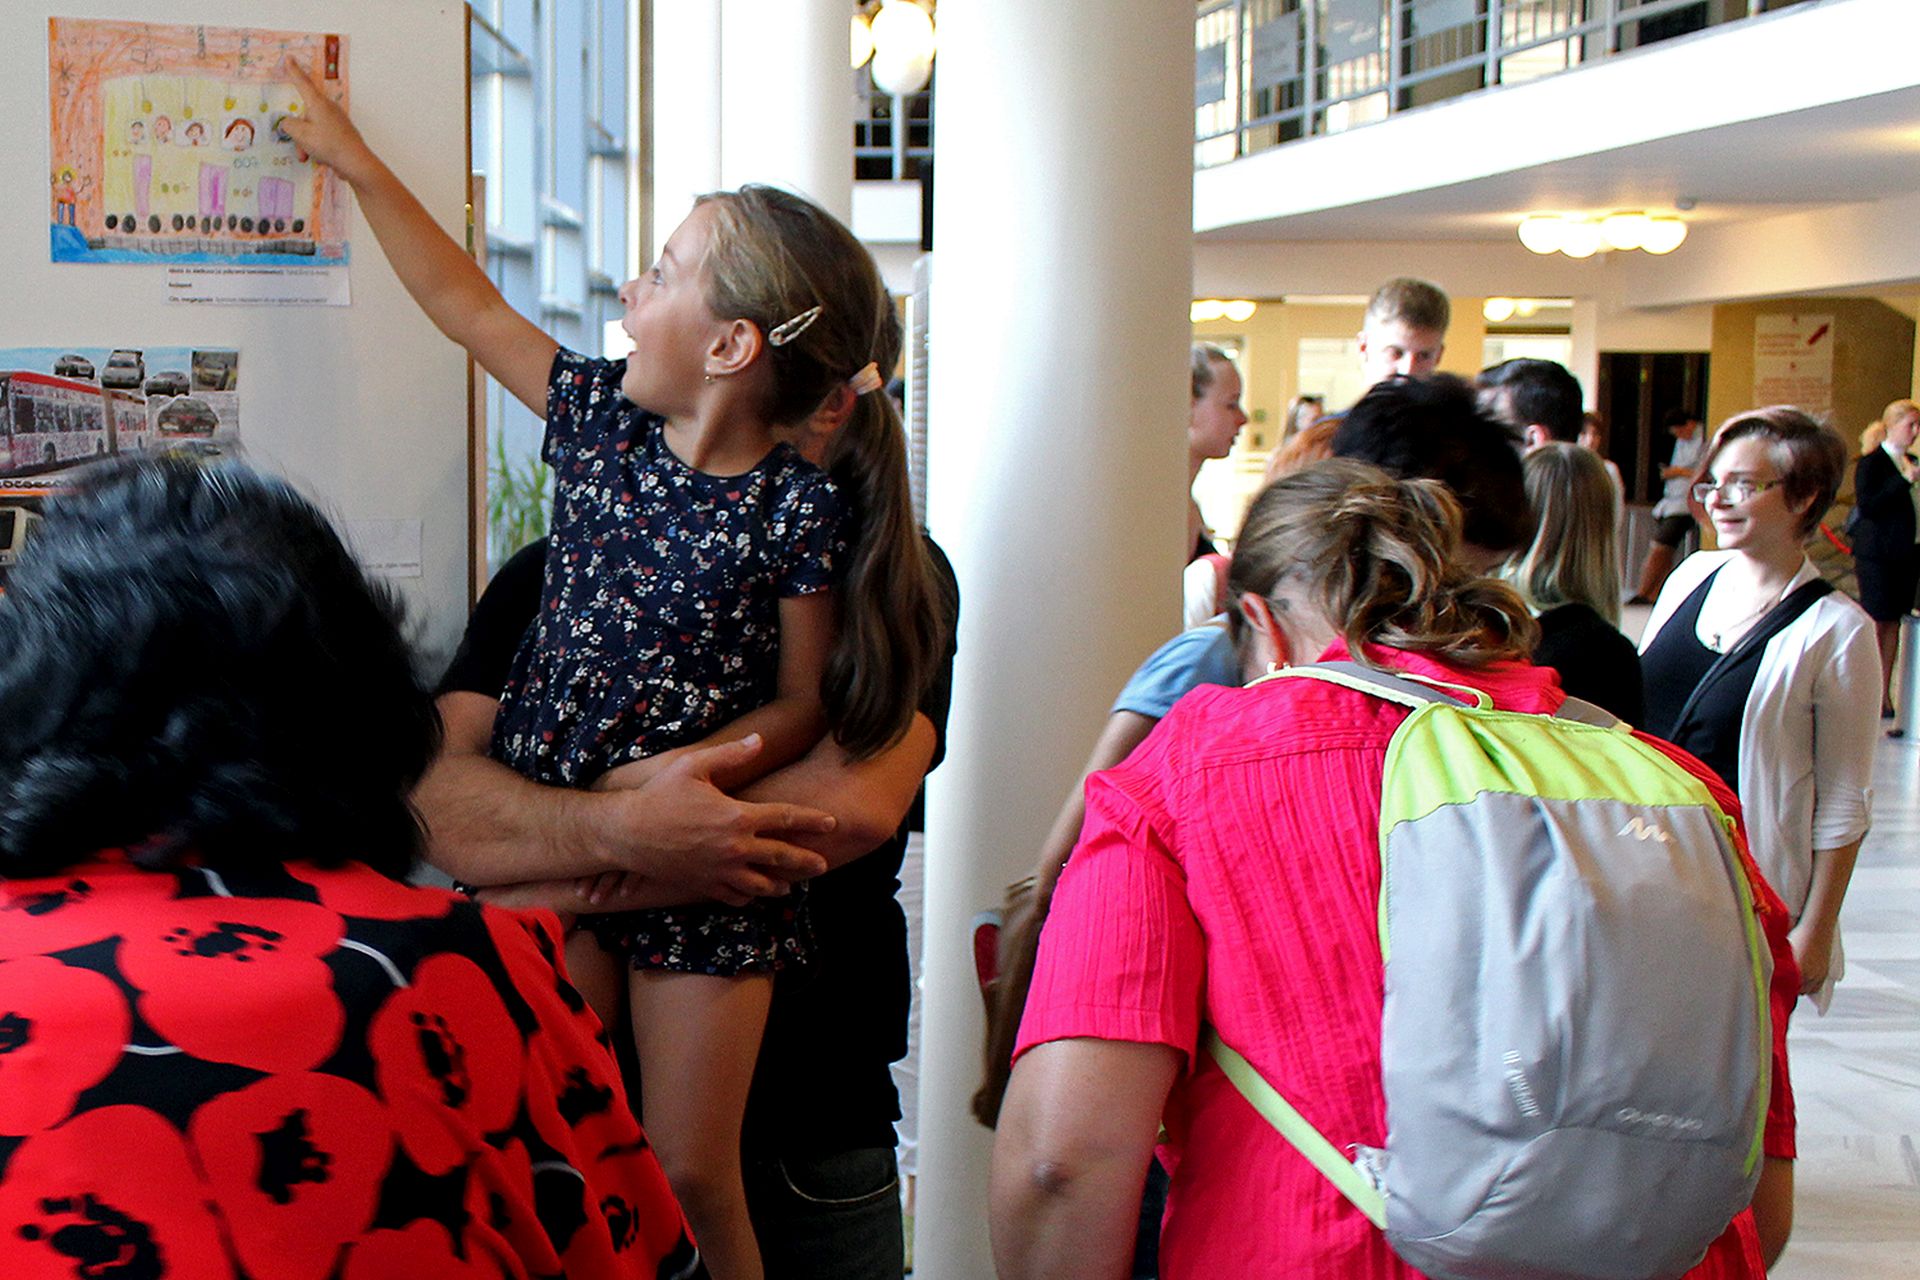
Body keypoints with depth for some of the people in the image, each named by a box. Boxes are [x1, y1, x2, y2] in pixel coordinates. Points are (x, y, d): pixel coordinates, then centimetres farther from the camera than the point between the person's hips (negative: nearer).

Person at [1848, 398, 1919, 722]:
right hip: (1878, 555, -7)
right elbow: (1867, 506, -19)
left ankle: (1885, 693, 15)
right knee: (1876, 622, -3)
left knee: (1894, 622, 9)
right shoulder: (1871, 463, -9)